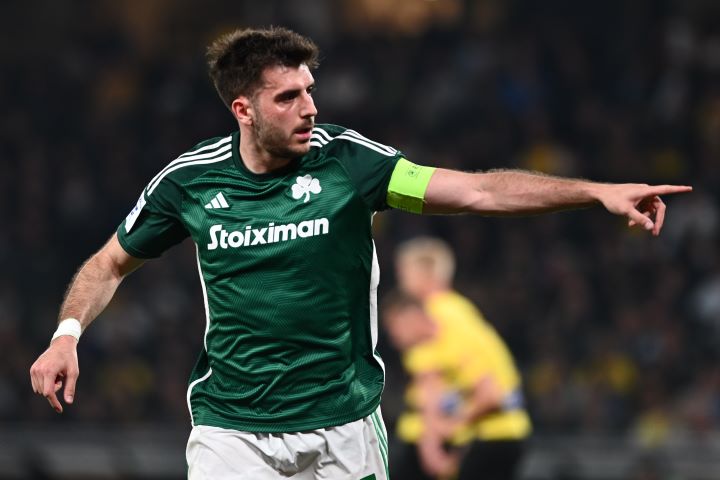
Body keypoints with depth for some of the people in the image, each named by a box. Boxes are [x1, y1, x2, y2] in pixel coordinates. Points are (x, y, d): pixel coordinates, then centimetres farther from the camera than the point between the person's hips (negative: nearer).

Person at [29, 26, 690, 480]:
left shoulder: (345, 159, -9)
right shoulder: (190, 179, -4)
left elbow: (477, 191, -16)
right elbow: (112, 263, 13)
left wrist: (597, 191, -26)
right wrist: (67, 335, -4)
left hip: (343, 425, 1)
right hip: (233, 426, 0)